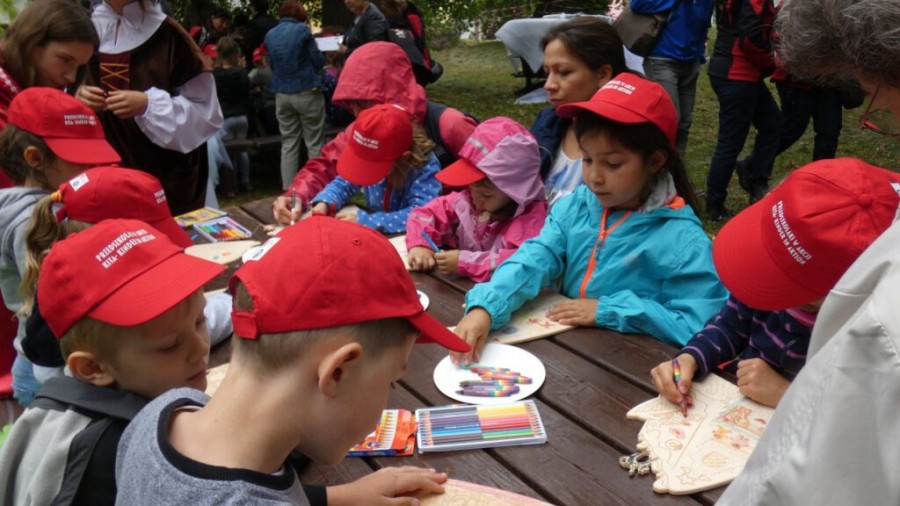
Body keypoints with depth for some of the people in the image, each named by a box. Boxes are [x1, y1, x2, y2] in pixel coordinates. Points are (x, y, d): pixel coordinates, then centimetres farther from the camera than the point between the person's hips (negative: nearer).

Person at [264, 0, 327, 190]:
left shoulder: (270, 35, 8)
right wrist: (320, 56, 18)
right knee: (315, 143, 3)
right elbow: (318, 62, -3)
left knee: (288, 143, 9)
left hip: (282, 94, 5)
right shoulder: (302, 29, -6)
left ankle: (288, 189, 9)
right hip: (307, 92, -4)